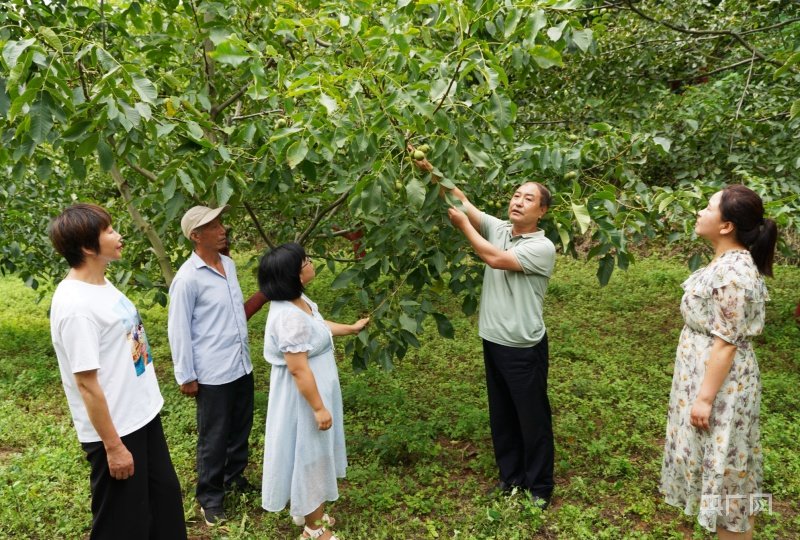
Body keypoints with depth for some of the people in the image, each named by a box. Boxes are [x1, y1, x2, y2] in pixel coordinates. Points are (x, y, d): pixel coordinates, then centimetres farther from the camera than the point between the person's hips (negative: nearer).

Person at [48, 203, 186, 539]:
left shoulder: (101, 283, 3)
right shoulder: (75, 305, -26)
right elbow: (87, 384, -23)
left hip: (142, 414, 9)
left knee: (165, 496, 23)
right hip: (115, 429, -9)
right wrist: (113, 446, -18)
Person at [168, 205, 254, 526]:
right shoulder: (188, 278, -17)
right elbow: (178, 330, -14)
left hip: (242, 366, 7)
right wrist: (186, 376, -11)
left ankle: (235, 477, 42)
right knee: (214, 438, 8)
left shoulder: (229, 264, 5)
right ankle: (210, 497, 27)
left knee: (240, 429, 21)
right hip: (213, 373, -7)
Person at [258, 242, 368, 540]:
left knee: (313, 454, 24)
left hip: (312, 388, 10)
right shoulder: (289, 317, -32)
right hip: (303, 395, -10)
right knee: (310, 454, 7)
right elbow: (299, 370, -29)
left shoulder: (296, 300, 0)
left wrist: (351, 328, 28)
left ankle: (306, 510, 44)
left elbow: (318, 326, 20)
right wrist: (318, 408, -22)